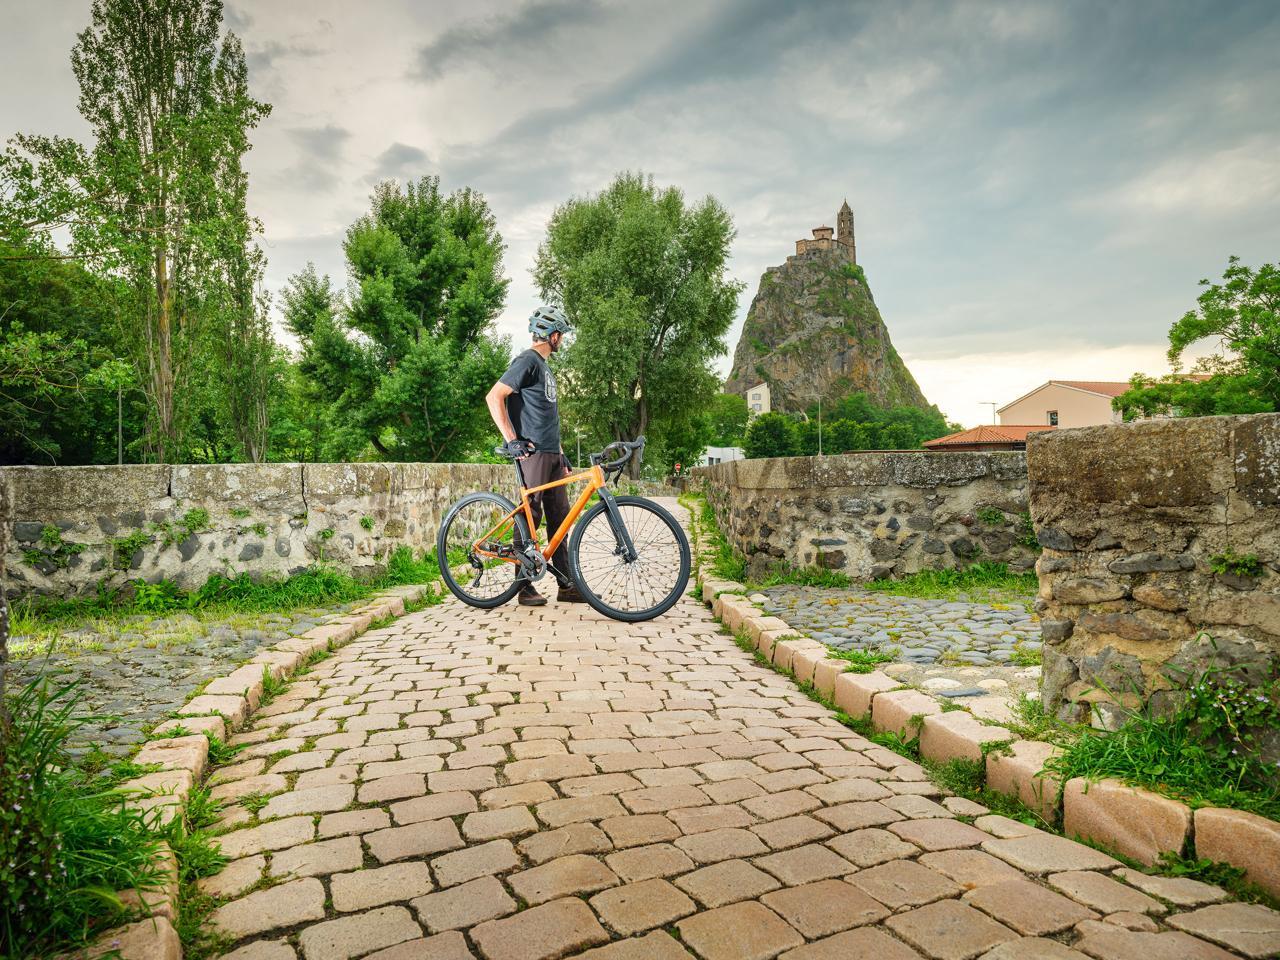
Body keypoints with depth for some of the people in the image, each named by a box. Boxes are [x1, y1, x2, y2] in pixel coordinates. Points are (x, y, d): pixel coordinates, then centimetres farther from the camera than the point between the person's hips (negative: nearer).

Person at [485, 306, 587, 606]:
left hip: (552, 454, 10)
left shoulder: (545, 367, 22)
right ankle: (525, 587, 2)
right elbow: (494, 397, -17)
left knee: (560, 517, 8)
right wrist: (512, 440, -21)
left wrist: (561, 452, 23)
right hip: (533, 452, -10)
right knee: (530, 517, -6)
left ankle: (566, 585, 13)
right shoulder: (527, 361, -8)